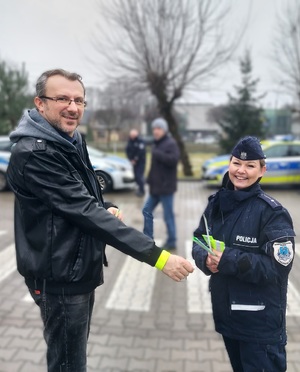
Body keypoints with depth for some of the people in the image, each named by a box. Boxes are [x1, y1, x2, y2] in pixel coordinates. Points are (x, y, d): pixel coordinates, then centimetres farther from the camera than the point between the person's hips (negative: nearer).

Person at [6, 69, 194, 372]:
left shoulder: (73, 141, 7)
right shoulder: (33, 153, -23)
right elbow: (84, 211, -30)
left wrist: (109, 209, -8)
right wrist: (157, 256, -32)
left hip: (81, 270, 9)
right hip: (59, 276, -9)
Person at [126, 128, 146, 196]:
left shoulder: (140, 141, -16)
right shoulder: (130, 141, 6)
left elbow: (141, 152, -22)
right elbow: (127, 150, 7)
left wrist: (135, 159, -15)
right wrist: (131, 159, -5)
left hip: (140, 162, -6)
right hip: (134, 162, 7)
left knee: (139, 176, -10)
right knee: (136, 176, 9)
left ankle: (142, 191, 0)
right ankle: (141, 188, 24)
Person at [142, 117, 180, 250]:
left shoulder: (170, 143, -13)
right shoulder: (156, 144, 16)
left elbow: (173, 159, -29)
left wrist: (158, 154, -25)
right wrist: (150, 179, 19)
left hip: (166, 187, -10)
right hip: (156, 186, 10)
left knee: (168, 215, -2)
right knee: (147, 210, 14)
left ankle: (171, 242, 10)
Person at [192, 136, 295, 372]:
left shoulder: (272, 212, -17)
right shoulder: (217, 202, 2)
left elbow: (278, 266, -21)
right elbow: (198, 241, 6)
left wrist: (229, 260, -28)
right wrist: (206, 259, -16)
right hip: (225, 312, 6)